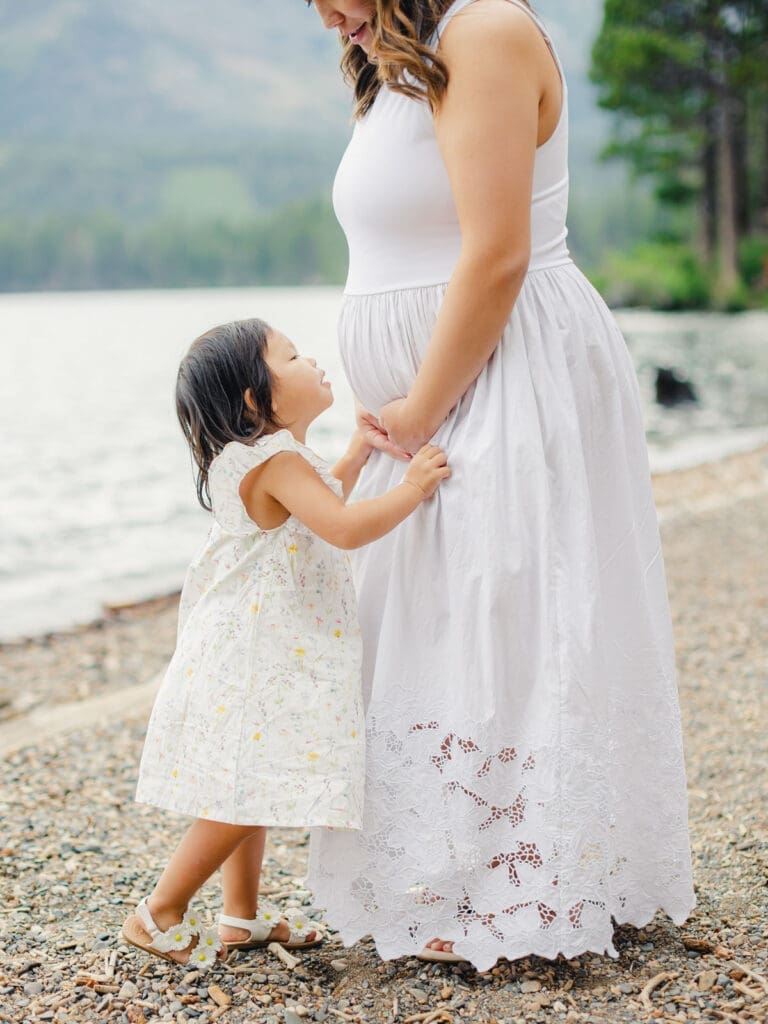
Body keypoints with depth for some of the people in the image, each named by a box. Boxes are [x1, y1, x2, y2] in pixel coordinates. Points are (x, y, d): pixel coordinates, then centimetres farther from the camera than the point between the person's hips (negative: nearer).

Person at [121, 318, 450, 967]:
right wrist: (412, 487, -22)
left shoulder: (266, 458, 13)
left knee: (255, 788, 17)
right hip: (253, 658, -11)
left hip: (259, 654, 11)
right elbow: (344, 528, -32)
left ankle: (243, 915, 27)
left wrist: (360, 451, 28)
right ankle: (159, 914, 7)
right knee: (248, 793, -4)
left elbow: (318, 506, 31)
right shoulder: (275, 461, -21)